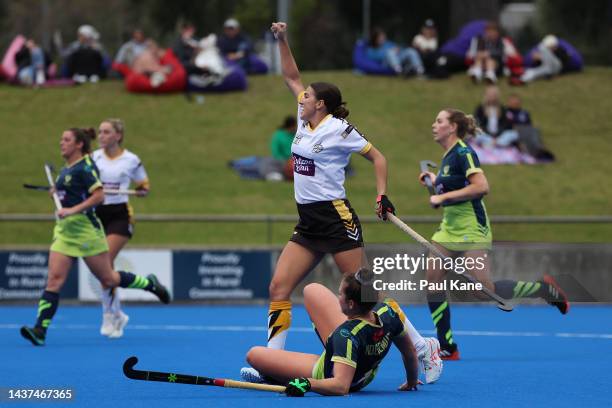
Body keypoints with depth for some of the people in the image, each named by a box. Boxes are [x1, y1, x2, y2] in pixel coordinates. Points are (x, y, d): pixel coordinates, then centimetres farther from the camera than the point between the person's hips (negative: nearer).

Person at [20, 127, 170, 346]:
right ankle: (40, 330, -16)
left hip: (85, 229, -7)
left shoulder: (84, 167, -13)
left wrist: (72, 210, -26)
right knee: (54, 279, -7)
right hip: (64, 231, 7)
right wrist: (59, 192, 14)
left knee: (108, 279, 5)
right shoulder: (67, 169, 13)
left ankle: (149, 283, 29)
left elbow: (99, 195, -22)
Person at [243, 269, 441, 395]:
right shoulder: (387, 312, -27)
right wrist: (411, 382, 7)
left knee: (254, 355, 1)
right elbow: (409, 353, -11)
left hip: (326, 374, -7)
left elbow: (341, 386, -50)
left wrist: (307, 384, -57)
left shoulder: (347, 335, -45)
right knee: (312, 290, 14)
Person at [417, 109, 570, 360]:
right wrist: (436, 182, 14)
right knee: (432, 283, -1)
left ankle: (545, 289, 7)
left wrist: (443, 196, -23)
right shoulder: (448, 156, 13)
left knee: (485, 288, -12)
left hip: (471, 230, -9)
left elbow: (481, 187, -26)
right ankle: (447, 348, 4)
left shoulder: (463, 153, -14)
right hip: (450, 229, 9)